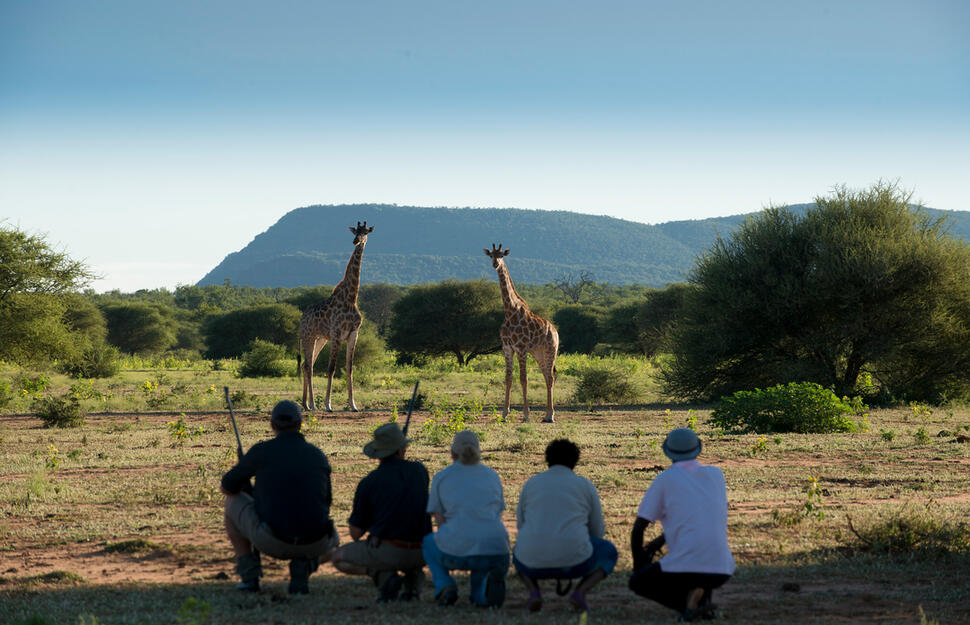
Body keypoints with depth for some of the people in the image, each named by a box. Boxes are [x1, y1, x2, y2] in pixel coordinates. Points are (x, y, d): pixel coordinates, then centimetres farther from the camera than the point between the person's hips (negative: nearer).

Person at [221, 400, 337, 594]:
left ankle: (249, 576, 17)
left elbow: (228, 487, 16)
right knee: (329, 548, 40)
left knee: (232, 503, 25)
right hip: (313, 544, 2)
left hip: (271, 540, -2)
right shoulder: (318, 456, 12)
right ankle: (302, 567, 5)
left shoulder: (262, 451, 3)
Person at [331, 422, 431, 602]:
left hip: (387, 553, -4)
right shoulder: (419, 471, 5)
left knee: (339, 559, 17)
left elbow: (356, 533, 3)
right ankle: (413, 575, 9)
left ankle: (383, 575, -6)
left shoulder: (368, 482, -5)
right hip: (420, 553, 4)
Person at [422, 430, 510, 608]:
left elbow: (440, 521, 11)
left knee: (428, 542, 35)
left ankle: (444, 585, 8)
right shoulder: (492, 475, 18)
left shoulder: (441, 477, 10)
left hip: (458, 553, -1)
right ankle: (481, 593, -3)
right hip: (497, 551, 1)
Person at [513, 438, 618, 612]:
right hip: (572, 558, -2)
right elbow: (597, 531, 17)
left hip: (535, 562, 2)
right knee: (608, 553, 30)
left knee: (520, 555, 40)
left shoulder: (531, 484, 14)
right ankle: (580, 592, 1)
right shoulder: (586, 486, 9)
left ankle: (534, 592, 6)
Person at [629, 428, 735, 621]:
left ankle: (688, 599, -6)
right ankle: (704, 597, 11)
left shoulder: (664, 480, 2)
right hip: (722, 571, 4)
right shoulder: (716, 474, 14)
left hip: (687, 567, -4)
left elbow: (638, 527, 4)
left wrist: (638, 561, 23)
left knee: (636, 582, 22)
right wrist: (658, 542, 32)